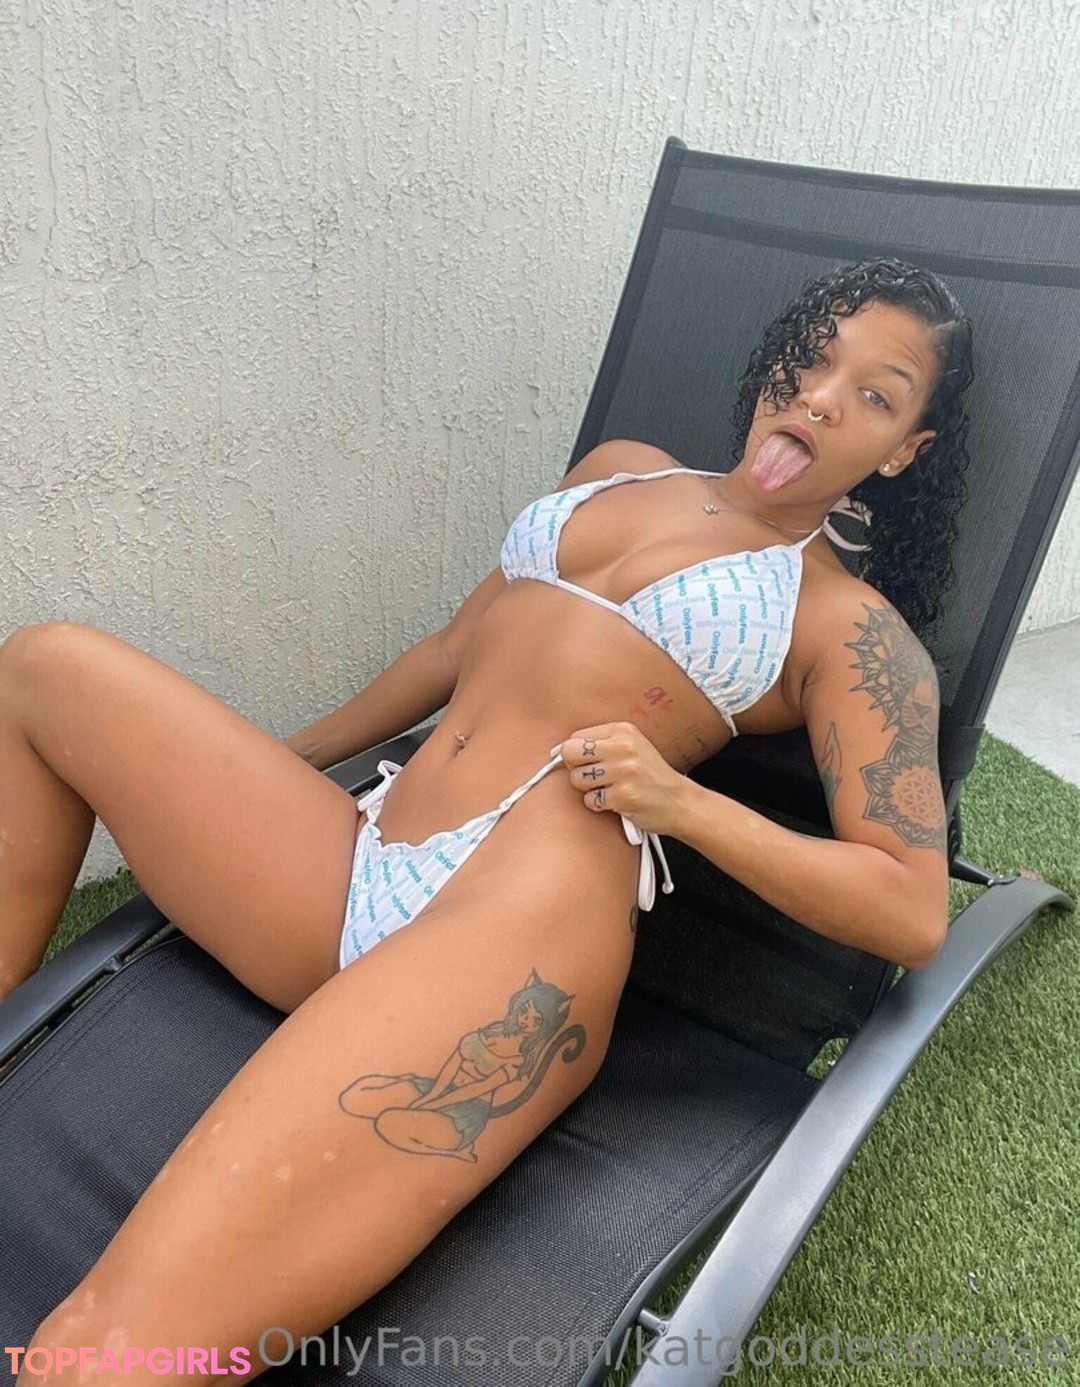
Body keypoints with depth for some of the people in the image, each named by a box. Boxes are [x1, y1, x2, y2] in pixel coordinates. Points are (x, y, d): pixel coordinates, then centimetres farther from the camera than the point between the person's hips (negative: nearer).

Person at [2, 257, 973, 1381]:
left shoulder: (850, 626, 7)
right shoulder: (620, 468, 23)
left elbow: (913, 915, 0)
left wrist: (681, 800, -12)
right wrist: (277, 761, 34)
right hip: (350, 875, 8)